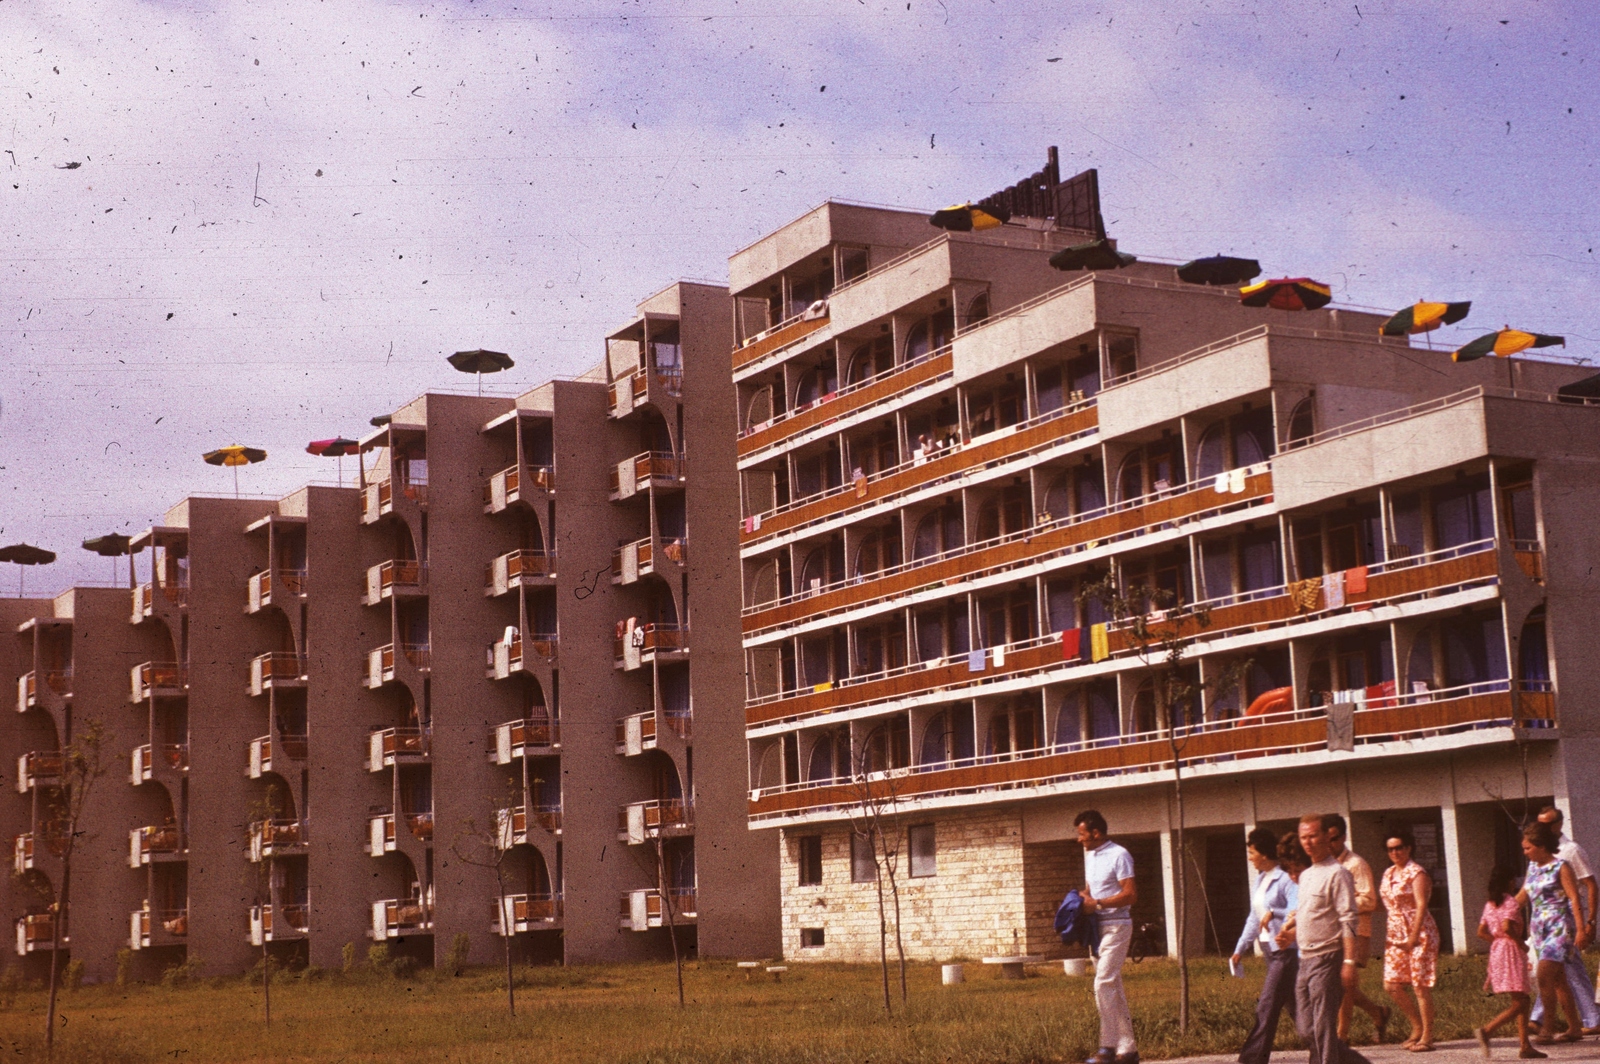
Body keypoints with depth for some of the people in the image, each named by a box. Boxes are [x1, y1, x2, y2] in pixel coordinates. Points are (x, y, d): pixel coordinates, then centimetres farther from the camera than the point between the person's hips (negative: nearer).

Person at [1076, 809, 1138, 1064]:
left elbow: (1130, 895, -18)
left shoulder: (1118, 855, -12)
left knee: (1103, 984, -15)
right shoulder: (1089, 855, 14)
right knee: (1113, 989, 9)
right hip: (1097, 927, 9)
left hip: (1116, 926, -9)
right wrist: (1083, 900, 4)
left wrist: (1096, 903, -18)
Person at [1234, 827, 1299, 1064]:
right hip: (1270, 951, 9)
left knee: (1267, 1007, -8)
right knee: (1294, 1007, 12)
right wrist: (1240, 949, 15)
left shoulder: (1285, 879, -14)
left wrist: (1273, 913, -34)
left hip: (1285, 951, -9)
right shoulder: (1260, 879, 13)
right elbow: (1254, 919, 18)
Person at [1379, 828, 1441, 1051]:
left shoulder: (1416, 873, -10)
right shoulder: (1388, 873, 13)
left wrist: (1413, 938, -22)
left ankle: (1427, 1037, 5)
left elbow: (1421, 906, -18)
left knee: (1420, 986, -4)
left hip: (1419, 933, -8)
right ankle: (1417, 1026, 21)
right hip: (1396, 935, 8)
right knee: (1391, 985, 4)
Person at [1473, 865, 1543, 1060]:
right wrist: (1519, 941, -12)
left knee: (1523, 1000, 14)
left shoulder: (1490, 904, 11)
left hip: (1496, 951, 9)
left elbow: (1481, 932, 9)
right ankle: (1486, 1030, -21)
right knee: (1518, 1004, -8)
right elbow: (1506, 927, -25)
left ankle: (1525, 1046, 12)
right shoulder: (1511, 902, -12)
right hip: (1511, 953, -9)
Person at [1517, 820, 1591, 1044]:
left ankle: (1548, 1028, -14)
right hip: (1538, 928, 8)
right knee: (1557, 980, 9)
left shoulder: (1561, 868, -8)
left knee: (1544, 975, -18)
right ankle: (1575, 1028, 17)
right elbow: (1523, 896, 20)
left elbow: (1574, 899, -11)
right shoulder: (1533, 867, 12)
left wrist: (1580, 929, -16)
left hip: (1559, 927, -8)